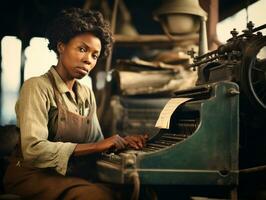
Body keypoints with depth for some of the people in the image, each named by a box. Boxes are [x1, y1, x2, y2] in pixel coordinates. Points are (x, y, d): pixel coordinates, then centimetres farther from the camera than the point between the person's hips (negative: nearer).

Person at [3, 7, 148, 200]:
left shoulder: (87, 94, 11)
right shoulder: (37, 87, -9)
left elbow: (96, 142, 10)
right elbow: (33, 149, -21)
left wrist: (122, 141, -11)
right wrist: (95, 146, -23)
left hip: (73, 176, 6)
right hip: (35, 176, -6)